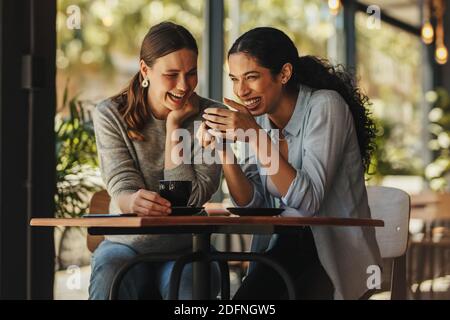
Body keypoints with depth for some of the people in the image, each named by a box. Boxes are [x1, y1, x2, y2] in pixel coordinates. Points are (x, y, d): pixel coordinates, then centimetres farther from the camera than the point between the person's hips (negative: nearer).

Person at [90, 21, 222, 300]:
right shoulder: (111, 115, -2)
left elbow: (190, 199, -10)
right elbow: (122, 188, -11)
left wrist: (174, 125, -12)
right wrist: (134, 201, -36)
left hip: (186, 247, 0)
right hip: (127, 243, 0)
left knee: (192, 287, -32)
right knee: (107, 282, -32)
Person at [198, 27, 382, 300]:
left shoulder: (324, 106, -14)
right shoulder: (256, 116, 4)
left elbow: (308, 201, -23)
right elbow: (252, 204, 1)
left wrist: (255, 135, -26)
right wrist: (223, 150, -13)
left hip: (336, 255, -5)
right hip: (281, 248, 5)